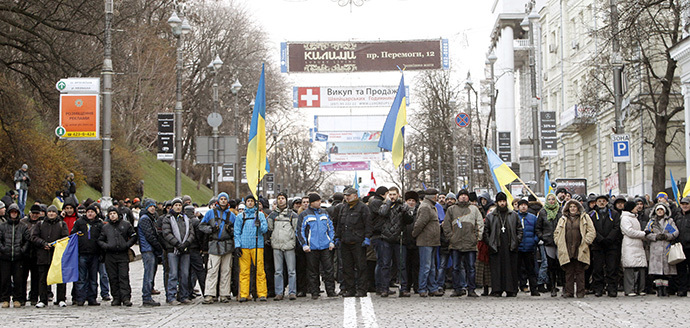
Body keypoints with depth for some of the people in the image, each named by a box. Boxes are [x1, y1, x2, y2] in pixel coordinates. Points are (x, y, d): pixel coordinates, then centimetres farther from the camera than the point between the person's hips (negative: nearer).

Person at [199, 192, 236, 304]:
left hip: (227, 245, 3)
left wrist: (230, 230, -5)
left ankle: (224, 294, 8)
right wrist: (211, 229, -8)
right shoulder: (211, 213, 9)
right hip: (214, 245, -2)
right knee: (212, 271, -10)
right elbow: (201, 226, 8)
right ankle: (209, 295, -12)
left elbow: (236, 230, 16)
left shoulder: (231, 215, 14)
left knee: (226, 271, 3)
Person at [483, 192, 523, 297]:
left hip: (510, 247, 1)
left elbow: (519, 229, 16)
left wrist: (517, 240, 3)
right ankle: (497, 290, -3)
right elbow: (486, 231, 11)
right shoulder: (490, 216, 11)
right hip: (496, 247, -1)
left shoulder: (513, 215, 13)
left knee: (511, 268, -2)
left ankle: (511, 290, 1)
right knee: (496, 269, -5)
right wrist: (489, 243, 0)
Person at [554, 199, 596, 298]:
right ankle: (569, 291, 6)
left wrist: (585, 242, -6)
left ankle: (580, 292, 3)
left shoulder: (585, 218, 8)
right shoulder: (563, 219, 16)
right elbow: (556, 233, 17)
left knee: (580, 271, -1)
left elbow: (592, 232, 4)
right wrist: (559, 243, 3)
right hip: (567, 251, 2)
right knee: (569, 272, 2)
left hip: (580, 249, -2)